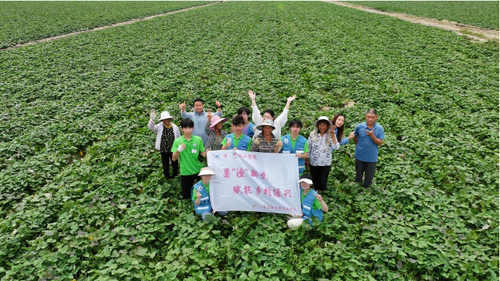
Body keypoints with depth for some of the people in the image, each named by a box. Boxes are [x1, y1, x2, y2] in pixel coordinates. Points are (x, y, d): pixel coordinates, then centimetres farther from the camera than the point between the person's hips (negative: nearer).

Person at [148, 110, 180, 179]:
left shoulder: (175, 127, -7)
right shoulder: (160, 126, -8)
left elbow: (179, 138, 2)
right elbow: (151, 127, -26)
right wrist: (152, 119, -43)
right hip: (163, 149, 0)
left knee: (175, 163, 18)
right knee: (165, 164, 15)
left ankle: (175, 175, 41)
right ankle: (167, 176, 34)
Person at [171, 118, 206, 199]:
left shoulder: (198, 139, -4)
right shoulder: (177, 141, -5)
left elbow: (203, 154, -3)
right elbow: (174, 159, -5)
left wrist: (206, 153, -26)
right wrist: (178, 150, -24)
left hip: (198, 170, 0)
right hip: (185, 172, 0)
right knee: (185, 196, 14)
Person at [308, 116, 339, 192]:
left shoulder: (330, 136, -8)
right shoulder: (312, 134, -6)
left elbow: (336, 147, -22)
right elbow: (308, 148, 2)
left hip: (325, 163, -1)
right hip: (314, 163, 1)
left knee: (323, 182, 2)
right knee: (314, 181, 14)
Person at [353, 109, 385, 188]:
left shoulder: (380, 128, -14)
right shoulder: (359, 127, -12)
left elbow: (380, 143, -14)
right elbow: (355, 137, 6)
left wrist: (372, 136, -27)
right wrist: (359, 146, 6)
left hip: (372, 157, -1)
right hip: (360, 156, 1)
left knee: (369, 176, 13)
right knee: (358, 174, 20)